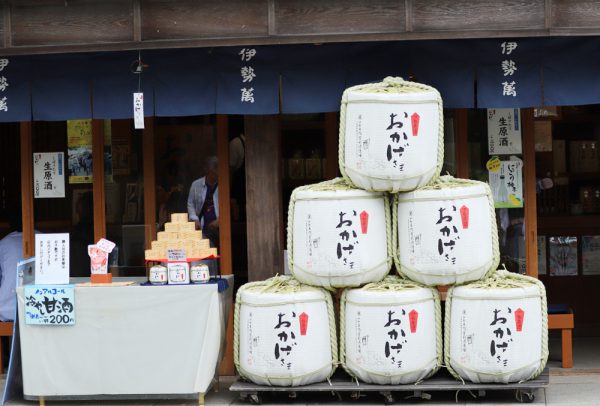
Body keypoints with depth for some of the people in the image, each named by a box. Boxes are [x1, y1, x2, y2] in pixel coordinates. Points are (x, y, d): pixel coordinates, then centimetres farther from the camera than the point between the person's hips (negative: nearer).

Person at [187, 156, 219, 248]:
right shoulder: (196, 184, 7)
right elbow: (190, 204, 13)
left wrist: (219, 220, -11)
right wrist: (195, 219, 0)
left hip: (219, 226, -1)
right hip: (203, 228, 1)